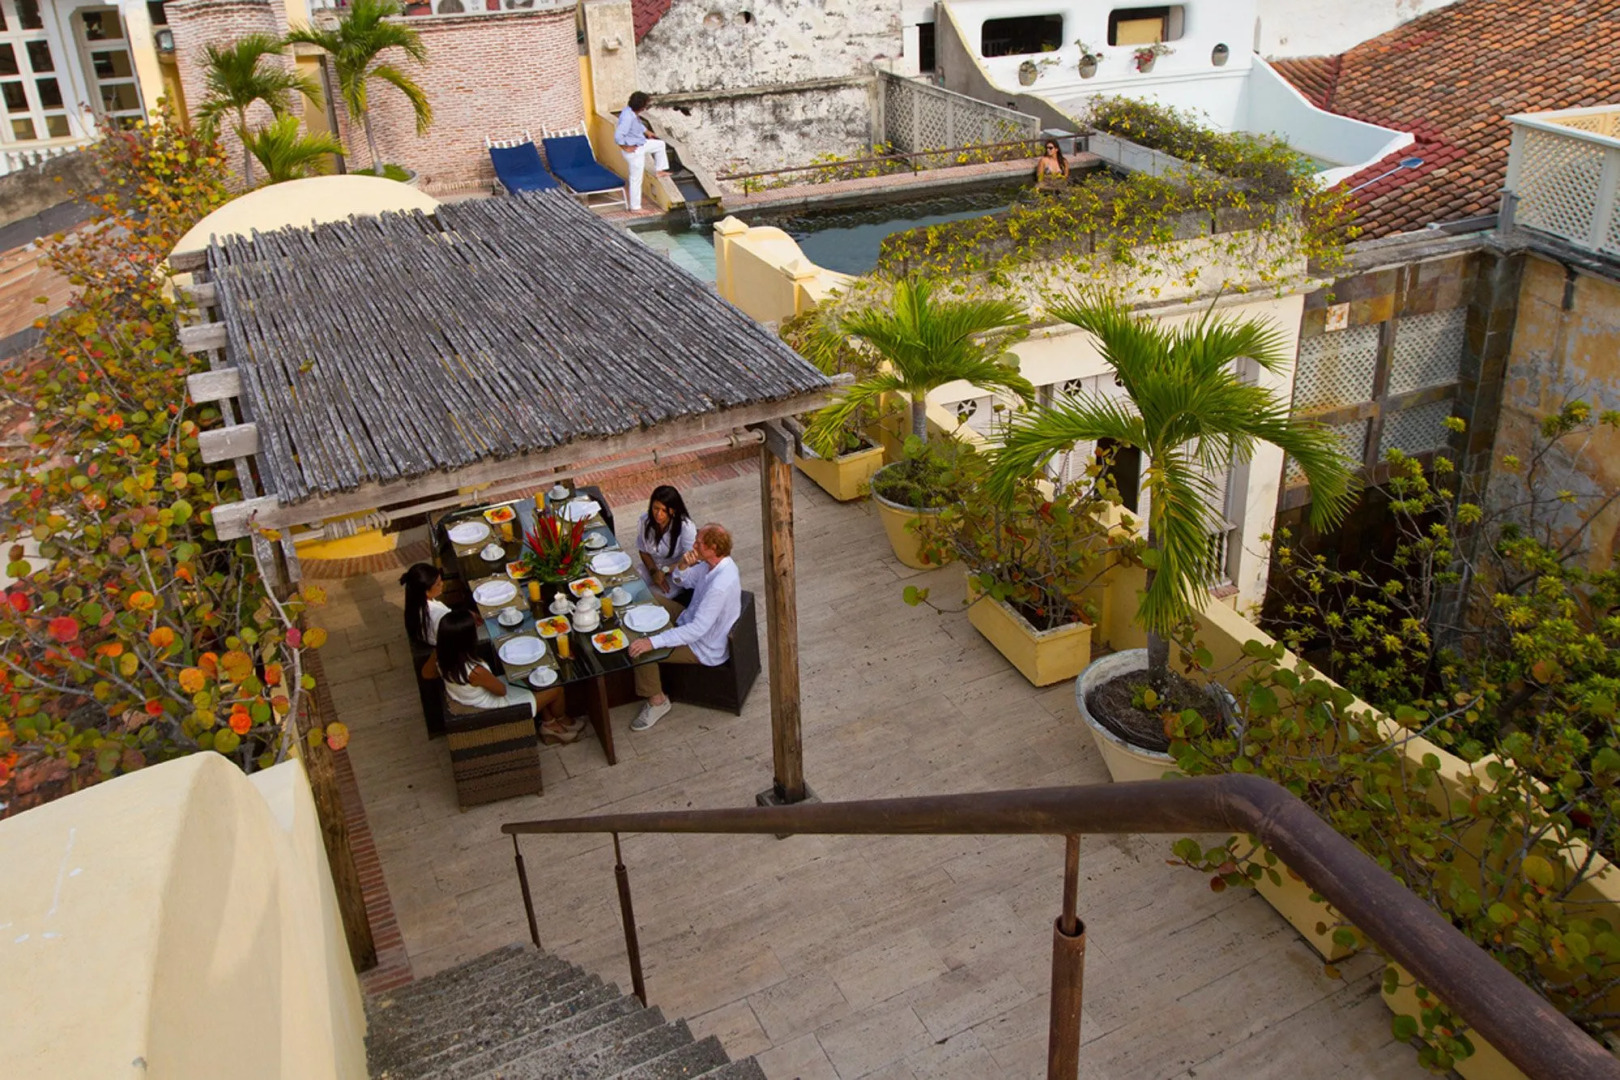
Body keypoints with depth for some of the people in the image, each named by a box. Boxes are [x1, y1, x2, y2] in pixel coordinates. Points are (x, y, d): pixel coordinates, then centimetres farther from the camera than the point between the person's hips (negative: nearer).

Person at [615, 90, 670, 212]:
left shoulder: (632, 112, -4)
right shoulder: (627, 117, -33)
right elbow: (618, 136, -37)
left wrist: (647, 131, 19)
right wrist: (625, 148, -23)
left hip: (641, 144, 9)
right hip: (634, 150, -9)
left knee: (660, 144, 25)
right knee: (636, 179, 3)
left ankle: (660, 171, 37)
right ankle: (635, 207, 16)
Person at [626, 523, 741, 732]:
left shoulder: (720, 586, -37)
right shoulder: (713, 563, -8)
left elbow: (697, 630, -37)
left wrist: (653, 642, -41)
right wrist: (684, 566, -15)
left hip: (705, 649, -10)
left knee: (641, 650, -19)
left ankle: (657, 701, 5)